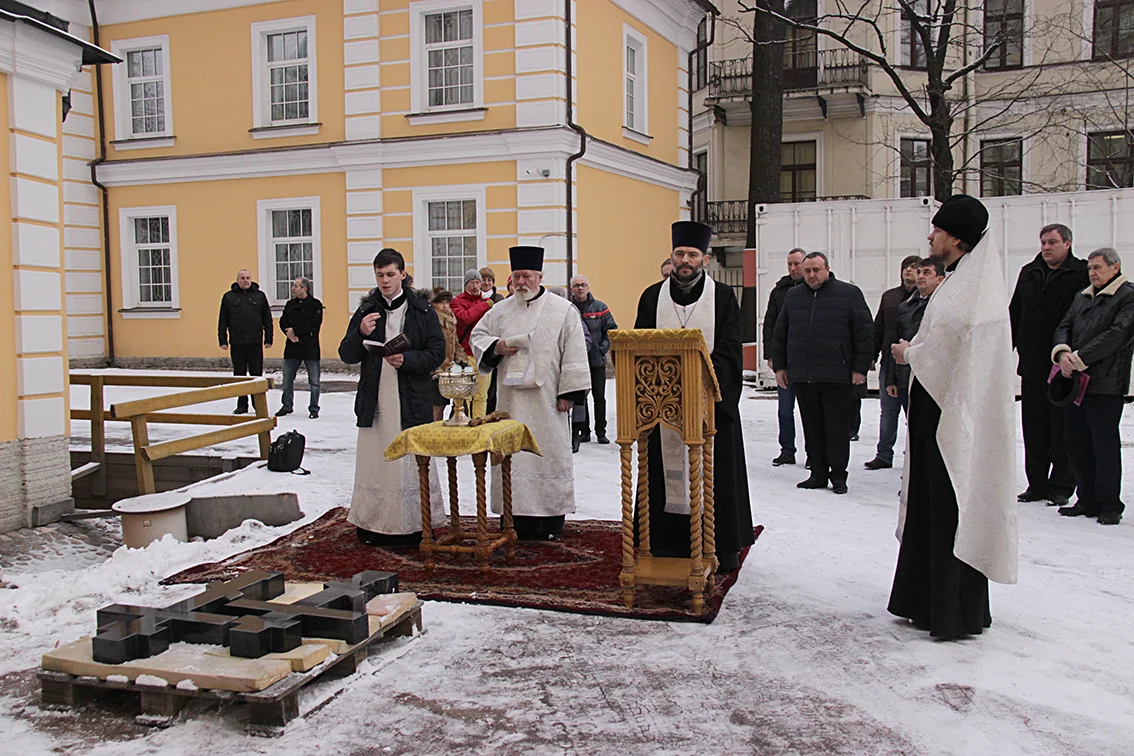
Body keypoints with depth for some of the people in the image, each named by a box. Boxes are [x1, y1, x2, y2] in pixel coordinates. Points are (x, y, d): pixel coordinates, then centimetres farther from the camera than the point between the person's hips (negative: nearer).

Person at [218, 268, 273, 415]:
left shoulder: (259, 296, 8)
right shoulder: (229, 297, 7)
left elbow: (267, 320, 8)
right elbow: (222, 321, 8)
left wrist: (268, 339, 3)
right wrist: (223, 340, 1)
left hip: (255, 343, -1)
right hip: (236, 343, 1)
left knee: (256, 374, 1)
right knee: (239, 375, 6)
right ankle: (242, 405, 14)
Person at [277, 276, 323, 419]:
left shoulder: (315, 304, -3)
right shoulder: (290, 304, 13)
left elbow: (314, 323, -15)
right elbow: (283, 322, 7)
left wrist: (295, 330, -16)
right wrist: (290, 334, -12)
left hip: (310, 347, -5)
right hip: (292, 347, 5)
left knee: (314, 380, 0)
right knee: (287, 379, 9)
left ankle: (314, 409, 10)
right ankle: (286, 406, 22)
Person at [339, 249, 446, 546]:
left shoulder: (422, 310, 3)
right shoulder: (367, 311, 10)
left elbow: (437, 353, -1)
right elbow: (347, 355, 6)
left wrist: (406, 359, -17)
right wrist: (361, 333, -14)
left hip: (412, 401, -3)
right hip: (375, 402, 3)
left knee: (413, 463, -2)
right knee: (375, 462, 5)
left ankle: (414, 525, 8)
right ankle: (374, 525, 15)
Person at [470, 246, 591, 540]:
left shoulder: (563, 310, 1)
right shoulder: (501, 310, 10)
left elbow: (574, 354, -2)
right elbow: (477, 336, 18)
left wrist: (568, 393, -9)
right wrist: (496, 347, -4)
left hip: (547, 400, -3)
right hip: (511, 399, 3)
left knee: (550, 453, 1)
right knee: (513, 454, 2)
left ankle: (552, 521, 9)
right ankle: (519, 519, 10)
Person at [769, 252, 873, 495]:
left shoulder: (849, 293, 1)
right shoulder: (793, 296, 13)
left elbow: (864, 333, 0)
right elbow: (779, 335, 18)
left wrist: (860, 368, -5)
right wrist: (779, 366, 12)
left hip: (837, 377, -4)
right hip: (802, 376, 4)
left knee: (837, 429, 1)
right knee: (812, 429, 8)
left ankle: (838, 476, 12)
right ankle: (818, 473, 17)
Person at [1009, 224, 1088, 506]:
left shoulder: (1081, 274, -4)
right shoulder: (1029, 273, 13)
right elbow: (1014, 315, 17)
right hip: (1031, 365, 6)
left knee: (1063, 429, 1)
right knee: (1034, 429, 10)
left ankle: (1061, 487, 10)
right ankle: (1037, 484, 19)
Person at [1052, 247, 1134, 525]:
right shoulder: (1082, 297, 20)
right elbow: (1064, 327, 13)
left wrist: (1079, 358, -18)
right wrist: (1062, 352, -9)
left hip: (1106, 386, -7)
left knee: (1105, 446, -3)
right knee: (1077, 445, 9)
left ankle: (1110, 506, 6)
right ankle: (1088, 500, 20)